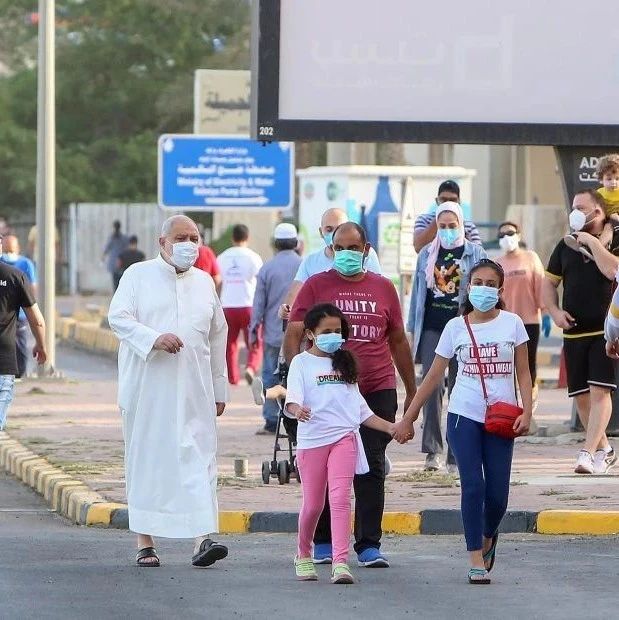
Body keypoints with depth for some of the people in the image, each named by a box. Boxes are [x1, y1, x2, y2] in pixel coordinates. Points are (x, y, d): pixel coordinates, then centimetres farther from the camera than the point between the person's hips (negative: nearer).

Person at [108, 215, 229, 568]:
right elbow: (118, 317, -6)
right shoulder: (138, 276, 5)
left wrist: (220, 389, 16)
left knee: (199, 457, -9)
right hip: (146, 388, -2)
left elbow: (218, 337, 19)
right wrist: (154, 339, -21)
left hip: (194, 389, 2)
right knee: (146, 459, 1)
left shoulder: (204, 283, 16)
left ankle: (203, 539, -16)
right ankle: (145, 543, 7)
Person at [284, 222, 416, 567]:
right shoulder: (316, 286, 3)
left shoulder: (383, 288, 11)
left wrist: (412, 391, 18)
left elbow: (398, 342, 18)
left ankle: (369, 545, 3)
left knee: (372, 467, 0)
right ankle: (323, 543, 16)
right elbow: (293, 336, 1)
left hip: (378, 390, 1)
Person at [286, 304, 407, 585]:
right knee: (313, 504, 5)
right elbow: (292, 399, -12)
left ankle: (341, 563, -21)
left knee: (340, 499, -13)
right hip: (312, 438, -2)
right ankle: (303, 555, 29)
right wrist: (297, 410, -35)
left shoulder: (344, 363, 19)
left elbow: (360, 407, 24)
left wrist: (388, 427, 17)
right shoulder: (302, 362, 5)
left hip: (344, 437, 2)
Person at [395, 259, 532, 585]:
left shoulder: (512, 323, 4)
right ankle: (476, 560, -3)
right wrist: (408, 418, 7)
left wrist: (526, 412, -8)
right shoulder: (456, 327, 4)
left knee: (498, 494, -1)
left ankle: (487, 538, 30)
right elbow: (434, 376, 8)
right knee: (473, 486, -8)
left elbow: (523, 374, 6)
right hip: (464, 415, 0)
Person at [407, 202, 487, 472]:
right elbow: (418, 292, 15)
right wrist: (412, 330, 10)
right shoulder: (427, 254, 12)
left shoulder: (475, 253, 6)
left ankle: (456, 455, 5)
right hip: (431, 328, 1)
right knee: (432, 386, -10)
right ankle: (432, 450, -9)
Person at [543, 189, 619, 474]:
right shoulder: (566, 245, 13)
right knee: (580, 395, 8)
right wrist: (554, 311, 1)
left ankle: (588, 452, -19)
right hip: (574, 331, 5)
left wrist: (593, 242, -15)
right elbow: (549, 282, 18)